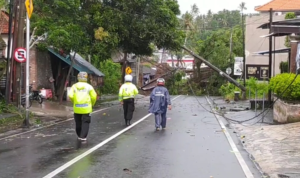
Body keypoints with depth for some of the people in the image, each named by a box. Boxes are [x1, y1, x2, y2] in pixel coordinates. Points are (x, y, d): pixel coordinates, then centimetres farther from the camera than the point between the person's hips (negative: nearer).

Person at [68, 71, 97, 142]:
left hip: (77, 108, 3)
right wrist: (92, 104, 12)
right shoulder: (88, 86, -2)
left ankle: (79, 135, 26)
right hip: (86, 108, -3)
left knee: (78, 122, 16)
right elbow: (94, 96, -5)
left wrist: (74, 102, 11)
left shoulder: (74, 86, 3)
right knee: (85, 122, 2)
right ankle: (83, 136, -6)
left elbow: (70, 96, -7)